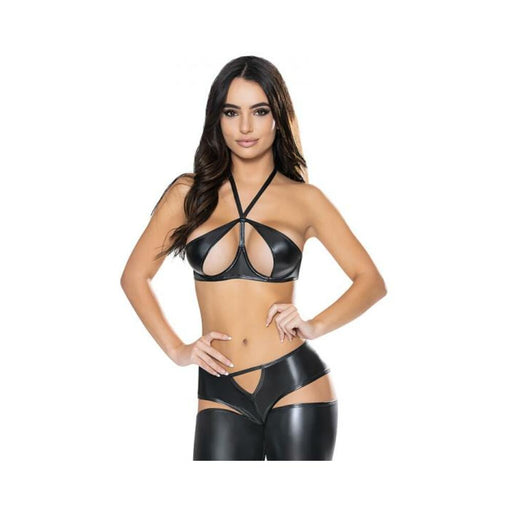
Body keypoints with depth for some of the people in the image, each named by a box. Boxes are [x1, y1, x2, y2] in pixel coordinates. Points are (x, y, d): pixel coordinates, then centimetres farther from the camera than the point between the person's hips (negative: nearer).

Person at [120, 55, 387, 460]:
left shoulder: (304, 199, 4)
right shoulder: (190, 194, 6)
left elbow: (371, 281, 6)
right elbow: (135, 277, 12)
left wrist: (316, 326, -9)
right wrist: (176, 349, 2)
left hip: (295, 385, -1)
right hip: (221, 396, 1)